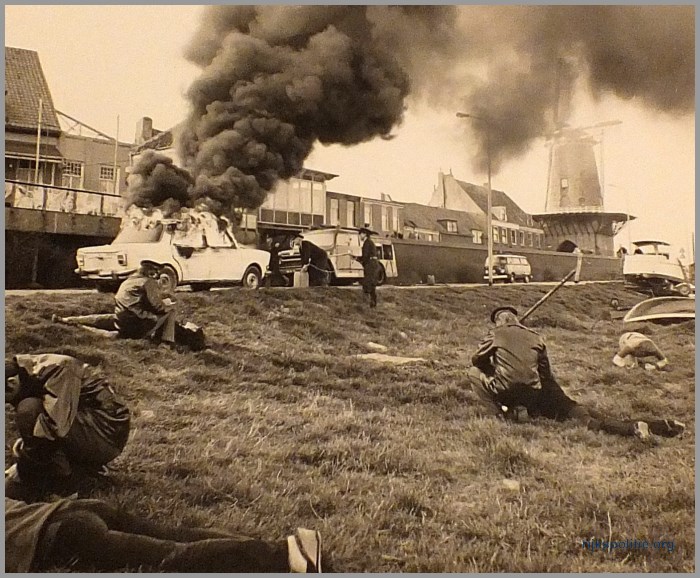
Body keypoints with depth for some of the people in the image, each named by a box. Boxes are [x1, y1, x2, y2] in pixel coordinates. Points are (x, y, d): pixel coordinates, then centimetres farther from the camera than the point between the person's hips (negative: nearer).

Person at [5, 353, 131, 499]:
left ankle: (60, 477, -9)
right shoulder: (29, 378, 7)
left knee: (29, 410, -22)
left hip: (107, 432, -10)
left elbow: (55, 423, -29)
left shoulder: (55, 369, -21)